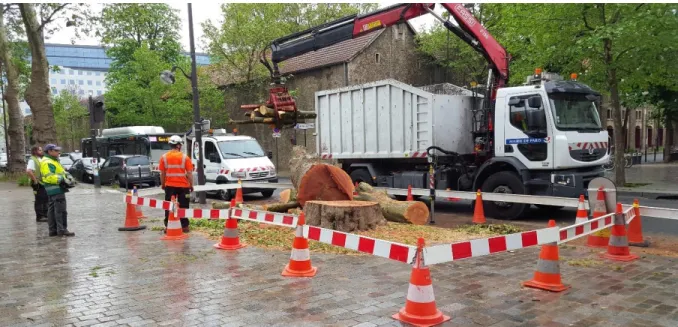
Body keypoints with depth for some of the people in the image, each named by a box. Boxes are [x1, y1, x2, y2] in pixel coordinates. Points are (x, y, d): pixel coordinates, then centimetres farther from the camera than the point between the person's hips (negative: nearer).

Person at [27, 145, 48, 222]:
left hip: (44, 183, 9)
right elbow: (28, 171, -29)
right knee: (39, 201, -3)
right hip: (38, 184, -9)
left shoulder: (40, 159, 16)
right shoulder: (32, 160, -13)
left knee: (45, 199, 14)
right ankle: (39, 217, 4)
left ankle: (45, 214, 24)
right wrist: (35, 180, -24)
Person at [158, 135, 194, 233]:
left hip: (169, 186, 2)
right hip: (183, 186, -2)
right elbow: (189, 173, -5)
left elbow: (162, 173, 4)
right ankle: (184, 226, 7)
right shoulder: (185, 157, -5)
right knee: (183, 207, 6)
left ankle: (167, 226, 8)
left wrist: (162, 184, 15)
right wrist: (191, 185, 3)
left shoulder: (164, 157, 0)